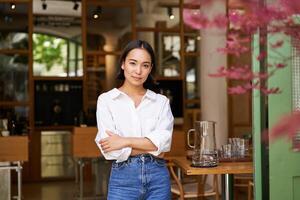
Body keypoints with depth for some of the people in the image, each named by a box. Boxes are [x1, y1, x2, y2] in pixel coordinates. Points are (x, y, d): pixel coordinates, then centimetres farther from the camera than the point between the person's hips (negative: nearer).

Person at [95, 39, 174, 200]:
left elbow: (163, 141, -8)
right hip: (123, 178, -2)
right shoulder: (106, 100, -2)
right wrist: (151, 147, -8)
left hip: (158, 178, 2)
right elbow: (110, 150, -11)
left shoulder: (161, 101, 5)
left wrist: (125, 141, -14)